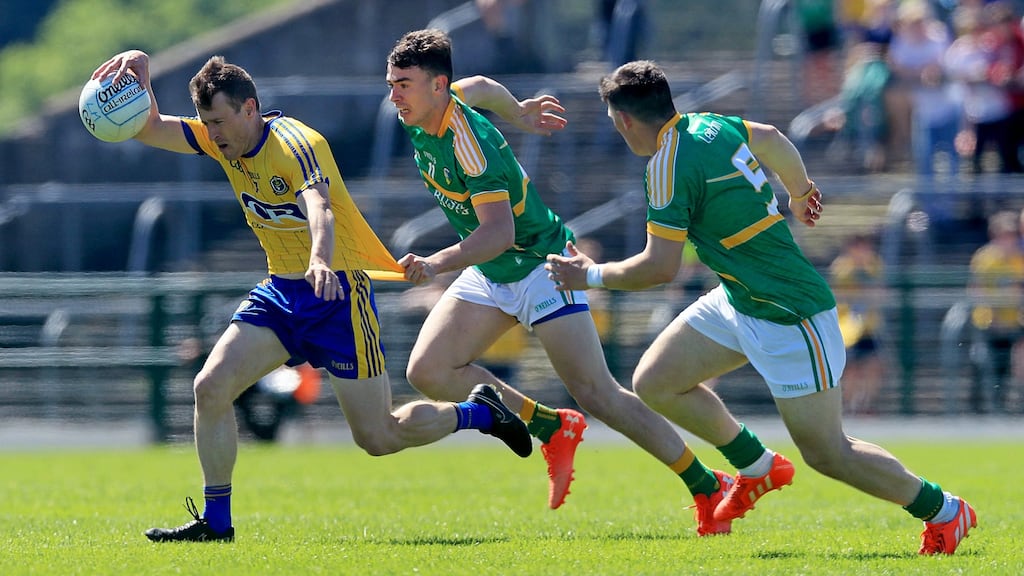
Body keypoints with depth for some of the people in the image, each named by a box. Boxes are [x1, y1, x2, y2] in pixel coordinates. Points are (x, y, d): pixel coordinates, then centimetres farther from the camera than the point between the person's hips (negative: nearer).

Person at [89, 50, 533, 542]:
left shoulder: (295, 144, -22)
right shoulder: (223, 141, 0)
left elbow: (319, 208, -40)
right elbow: (148, 129, 0)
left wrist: (321, 261, -61)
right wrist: (140, 71, -21)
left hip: (339, 291, -7)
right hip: (280, 290, 7)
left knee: (377, 438, -3)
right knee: (211, 387, -11)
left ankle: (481, 412, 23)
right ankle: (215, 521, -1)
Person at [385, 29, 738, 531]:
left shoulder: (470, 142, -30)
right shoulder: (423, 116, -6)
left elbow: (500, 232, -40)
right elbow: (480, 87, 16)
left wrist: (437, 263, -53)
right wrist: (517, 112, 34)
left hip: (537, 264, -8)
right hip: (487, 274, 8)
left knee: (596, 395, -11)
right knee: (428, 371, -7)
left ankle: (708, 487, 1)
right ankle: (552, 428, 7)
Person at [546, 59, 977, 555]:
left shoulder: (670, 165, -22)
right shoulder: (710, 125, 2)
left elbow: (660, 267, -23)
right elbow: (770, 138, 22)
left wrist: (592, 276, -7)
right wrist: (800, 192, 40)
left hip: (789, 317, -9)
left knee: (826, 453, -3)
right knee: (653, 382, 8)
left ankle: (943, 510, 11)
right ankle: (757, 468, 24)